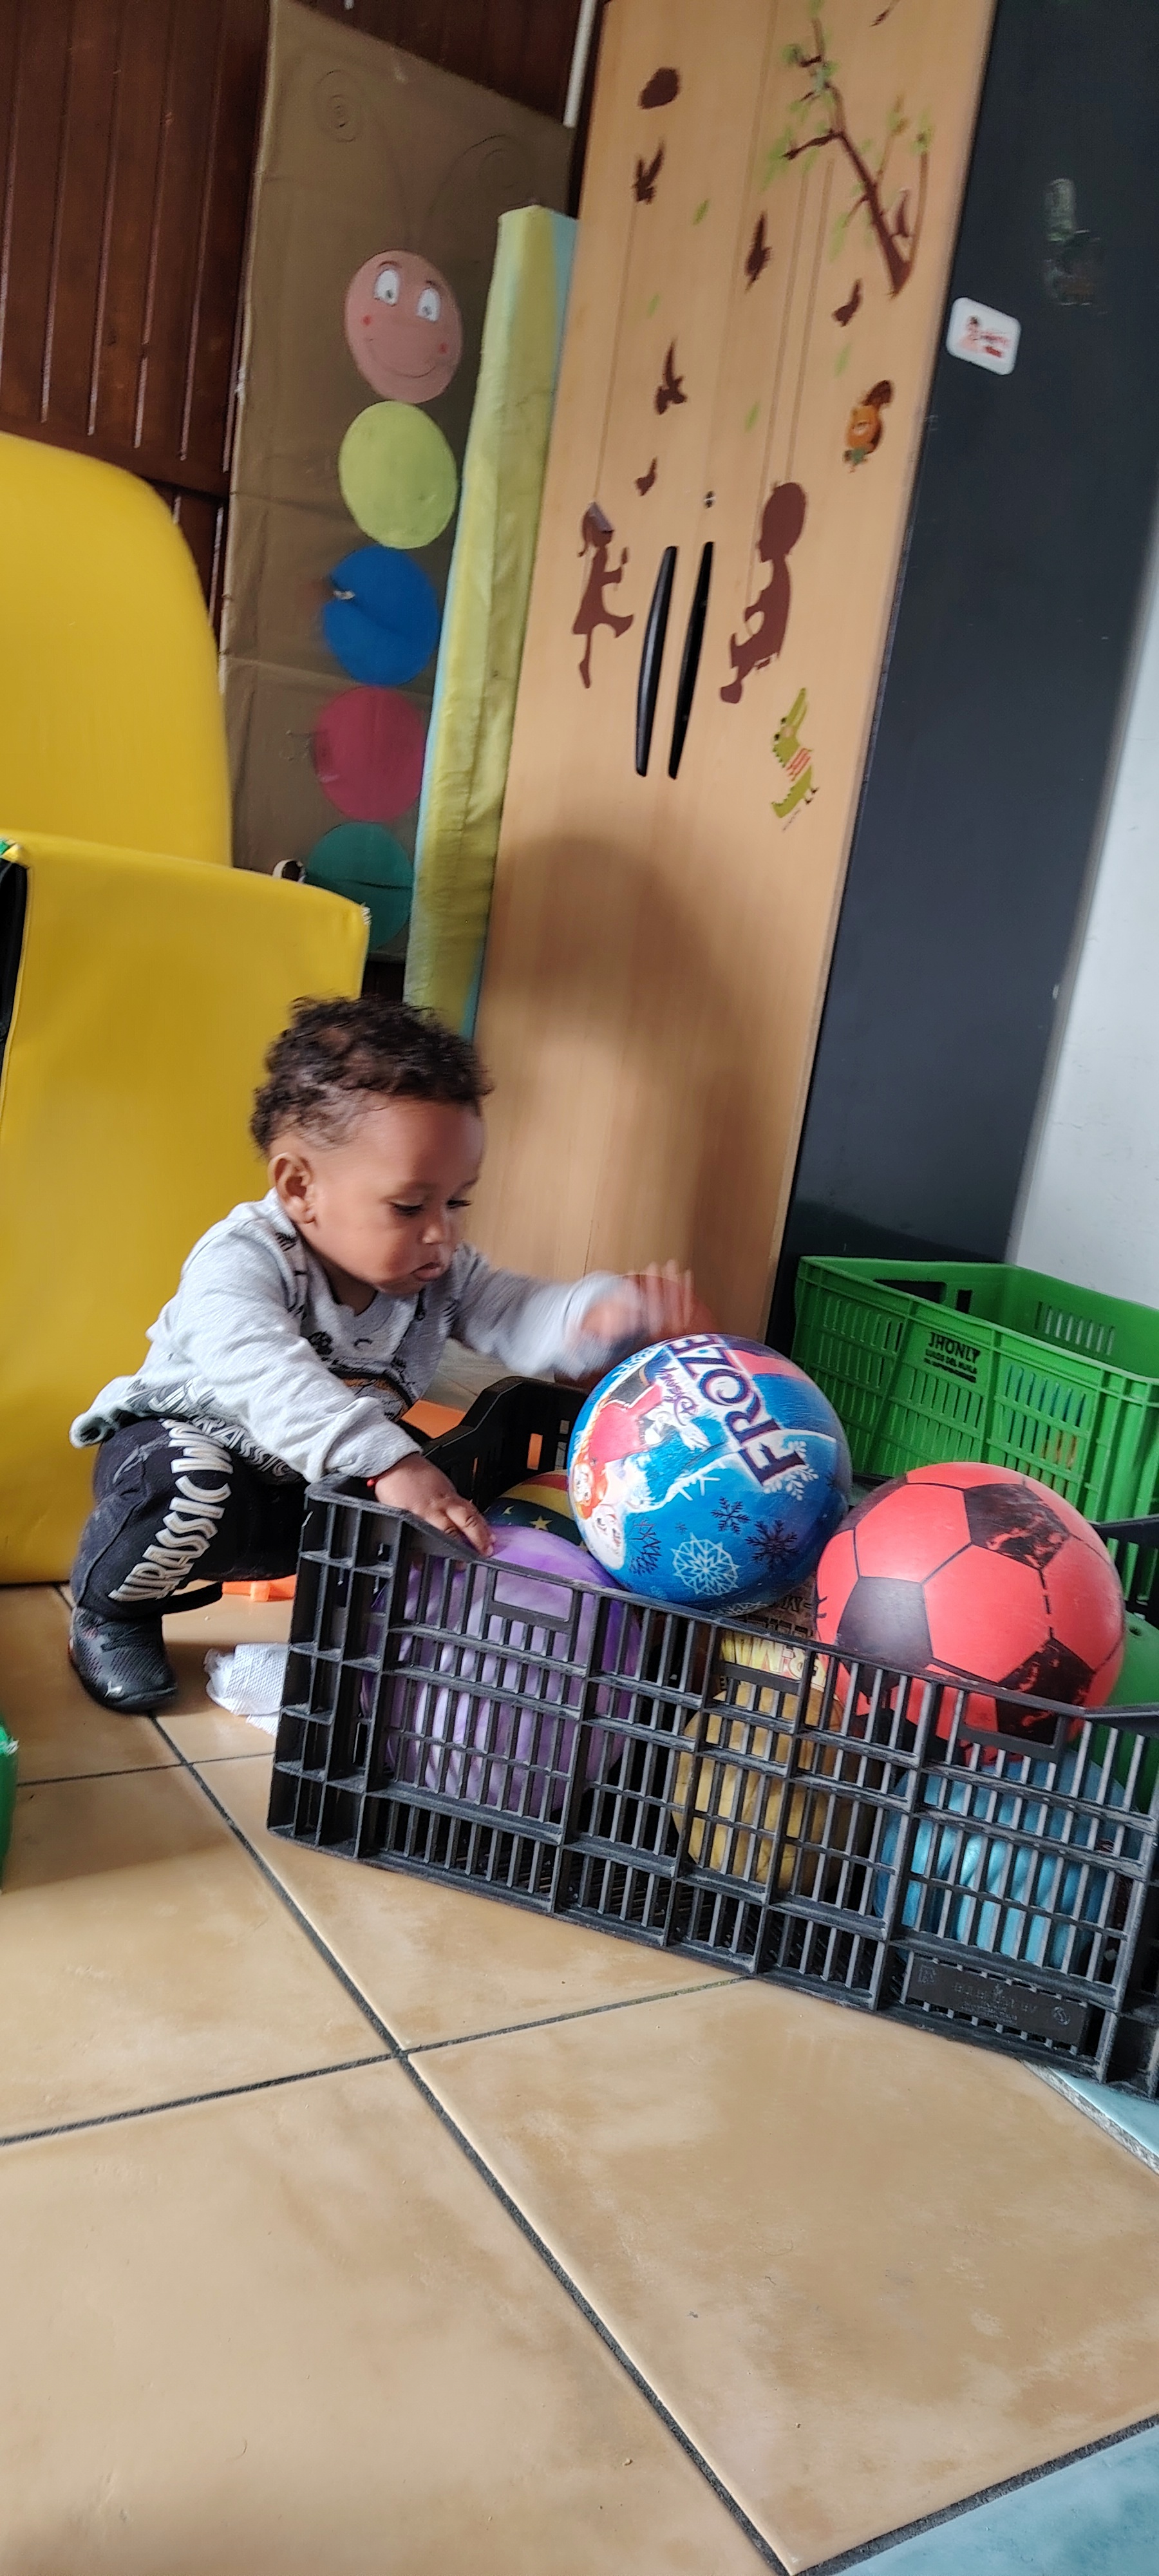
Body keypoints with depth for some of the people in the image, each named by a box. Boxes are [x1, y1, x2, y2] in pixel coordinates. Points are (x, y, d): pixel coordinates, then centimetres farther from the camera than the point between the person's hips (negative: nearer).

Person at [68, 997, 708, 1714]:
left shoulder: (441, 1273, -9)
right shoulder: (239, 1262, -29)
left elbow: (522, 1320, -20)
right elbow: (268, 1379, -45)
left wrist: (608, 1313, -43)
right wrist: (388, 1462, -58)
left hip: (332, 1481, 5)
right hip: (189, 1441, -5)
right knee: (194, 1489, -38)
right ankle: (110, 1612, -7)